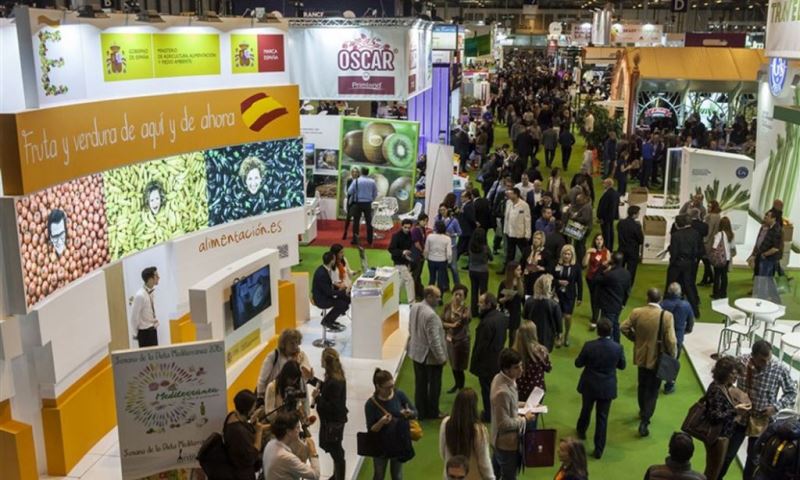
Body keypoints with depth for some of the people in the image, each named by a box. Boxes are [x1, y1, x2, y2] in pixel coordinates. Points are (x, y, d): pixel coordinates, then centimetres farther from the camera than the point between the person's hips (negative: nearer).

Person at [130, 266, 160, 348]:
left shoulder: (151, 291, 1)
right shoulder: (140, 295, -24)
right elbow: (134, 316, -17)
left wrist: (155, 321, 9)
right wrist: (136, 333, -7)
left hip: (152, 329, 8)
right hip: (145, 332, -8)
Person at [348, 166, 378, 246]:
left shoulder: (356, 181, -7)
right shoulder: (372, 182, 0)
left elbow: (350, 192, -9)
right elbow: (375, 194, 7)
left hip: (358, 203, -2)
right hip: (368, 204, 2)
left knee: (356, 221, 5)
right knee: (369, 222, 9)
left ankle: (355, 240, 4)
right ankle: (369, 240, 11)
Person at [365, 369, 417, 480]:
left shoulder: (399, 395, -12)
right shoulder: (371, 404, -20)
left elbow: (415, 412, -2)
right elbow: (371, 430, -16)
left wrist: (409, 413, -25)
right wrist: (381, 422, -35)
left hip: (399, 444, 2)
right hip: (381, 447, -2)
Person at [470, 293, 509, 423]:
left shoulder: (486, 323, -29)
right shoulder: (502, 317, -3)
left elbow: (481, 346, -24)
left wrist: (474, 363, -13)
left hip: (487, 363, -8)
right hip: (499, 358, 8)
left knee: (487, 389, 8)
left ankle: (489, 414, 20)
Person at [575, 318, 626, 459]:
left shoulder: (589, 346, -19)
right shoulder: (618, 348, -15)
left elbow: (578, 363, -7)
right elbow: (622, 366, 1)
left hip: (589, 386, 0)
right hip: (607, 388, 0)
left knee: (586, 410, 25)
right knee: (602, 418, 8)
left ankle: (581, 431, 51)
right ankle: (598, 449, 12)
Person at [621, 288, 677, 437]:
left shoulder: (636, 312, -12)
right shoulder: (666, 316, -20)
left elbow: (624, 328, -4)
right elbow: (670, 340, -20)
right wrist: (672, 357, -5)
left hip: (642, 356, 3)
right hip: (658, 358, -3)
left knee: (642, 386, 24)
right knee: (653, 390, 7)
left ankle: (643, 412, 43)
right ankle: (644, 421, 1)